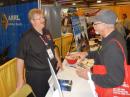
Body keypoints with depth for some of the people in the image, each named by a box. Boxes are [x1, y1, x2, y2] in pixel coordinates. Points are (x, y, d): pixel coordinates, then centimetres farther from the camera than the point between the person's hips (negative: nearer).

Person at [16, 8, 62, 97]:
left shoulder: (47, 32, 5)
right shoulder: (27, 37, -17)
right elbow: (20, 58, -17)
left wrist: (58, 60, 13)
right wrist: (20, 79, -18)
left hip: (52, 71, 7)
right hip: (36, 75, -7)